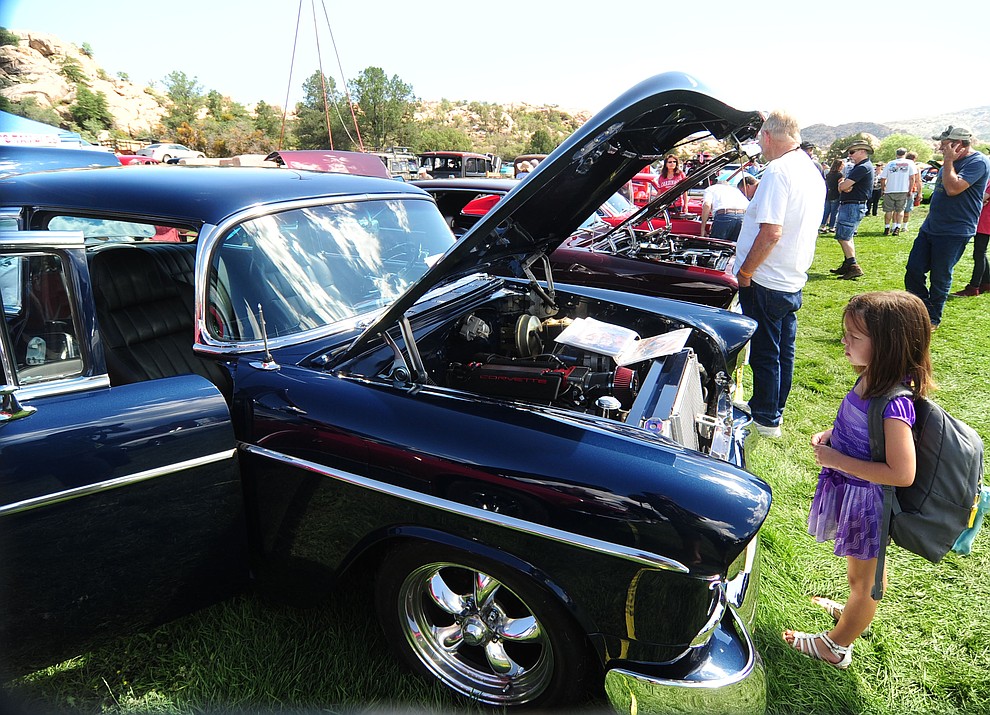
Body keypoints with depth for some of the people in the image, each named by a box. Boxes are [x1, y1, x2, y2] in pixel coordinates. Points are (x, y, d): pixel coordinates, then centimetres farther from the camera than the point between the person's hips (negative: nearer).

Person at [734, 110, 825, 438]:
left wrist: (745, 271, -18)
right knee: (783, 349, 18)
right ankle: (775, 409, 32)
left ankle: (765, 419, 14)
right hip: (794, 279, 9)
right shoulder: (812, 171, 10)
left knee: (764, 352, 3)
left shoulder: (778, 170, -20)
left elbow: (771, 232, -26)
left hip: (766, 281, -9)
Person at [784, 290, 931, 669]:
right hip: (851, 489, 8)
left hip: (867, 500, -8)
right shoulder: (871, 378, -7)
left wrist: (837, 460, -26)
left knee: (863, 576, 17)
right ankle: (856, 612, 58)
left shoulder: (894, 404, -33)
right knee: (865, 567, 32)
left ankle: (835, 645, 38)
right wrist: (831, 435, -4)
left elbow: (902, 473, -31)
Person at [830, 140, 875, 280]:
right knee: (847, 237, 17)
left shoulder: (864, 167, -16)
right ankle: (847, 266, 25)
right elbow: (841, 187, 12)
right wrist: (844, 185, -10)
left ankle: (854, 267, -16)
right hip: (846, 205, 11)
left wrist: (843, 184, 1)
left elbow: (843, 186, -22)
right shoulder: (857, 167, 18)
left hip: (853, 207, -11)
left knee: (843, 237, -14)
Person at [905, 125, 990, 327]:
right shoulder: (952, 163, 13)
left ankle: (933, 319, 16)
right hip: (930, 227, 8)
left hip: (954, 233, -8)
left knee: (940, 278, 1)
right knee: (913, 269, 4)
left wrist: (948, 161, -17)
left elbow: (953, 188, -26)